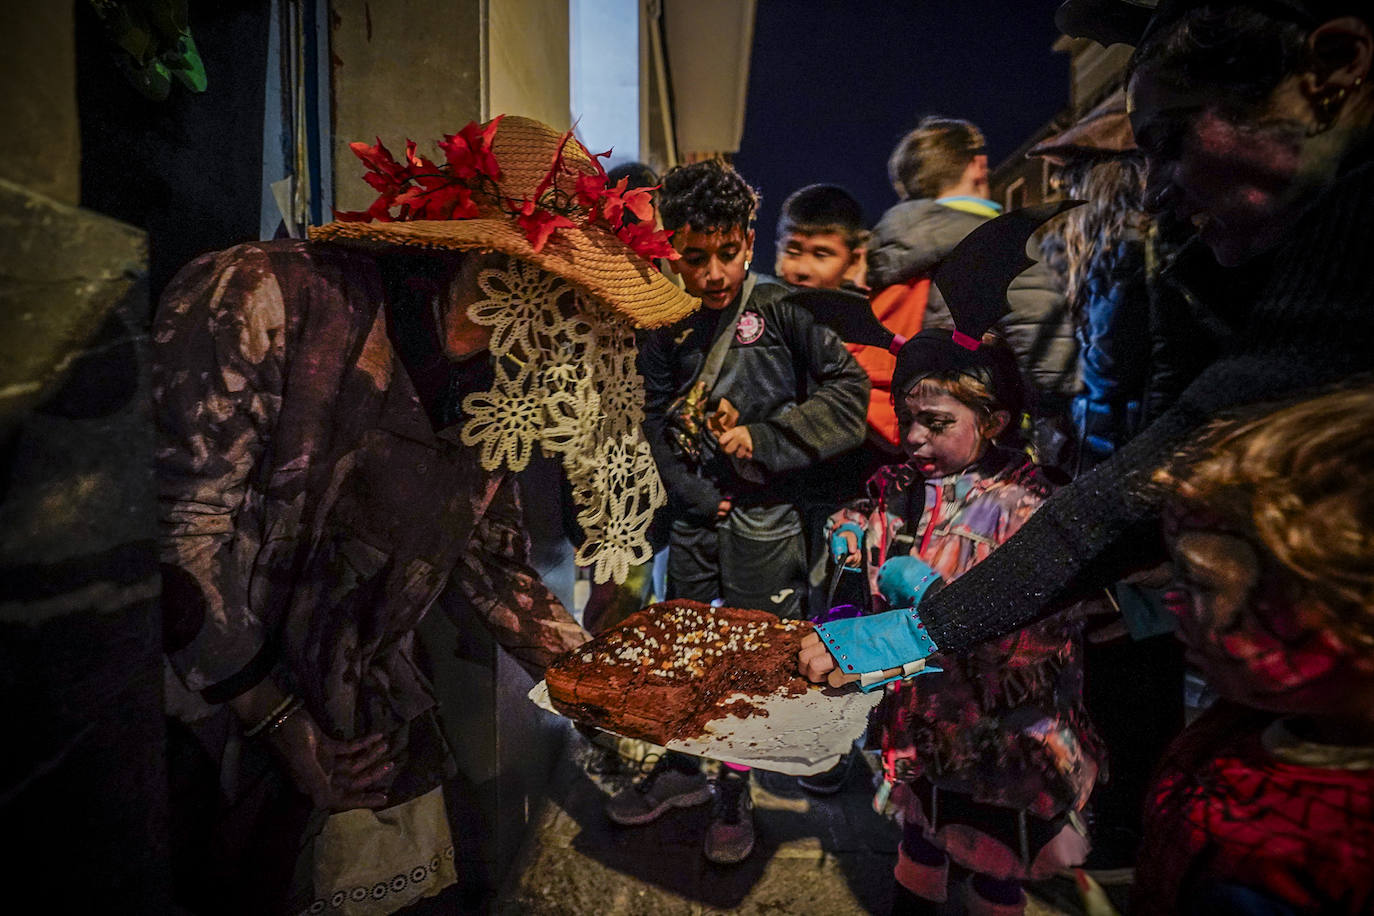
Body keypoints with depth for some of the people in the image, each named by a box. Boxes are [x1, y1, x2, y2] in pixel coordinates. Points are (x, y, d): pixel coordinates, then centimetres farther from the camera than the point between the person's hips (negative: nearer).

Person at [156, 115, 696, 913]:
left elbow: (489, 562, 6)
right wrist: (277, 721, -15)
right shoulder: (261, 299, -23)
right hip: (207, 720, -5)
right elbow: (176, 527, -22)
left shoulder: (489, 393, -2)